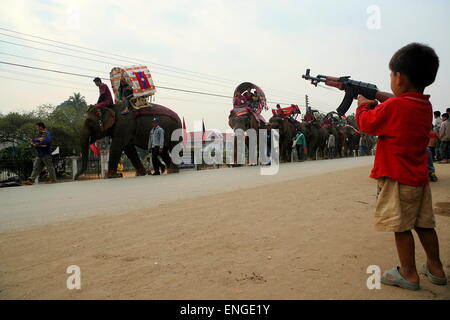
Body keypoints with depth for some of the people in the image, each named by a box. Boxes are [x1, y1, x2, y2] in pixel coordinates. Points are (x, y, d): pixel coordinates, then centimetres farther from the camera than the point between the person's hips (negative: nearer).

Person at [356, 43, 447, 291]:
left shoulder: (394, 106, -18)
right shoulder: (425, 106, 7)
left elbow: (366, 123, -6)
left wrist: (363, 105, 11)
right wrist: (375, 101, 19)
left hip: (398, 178, -8)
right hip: (419, 176, 8)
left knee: (401, 226, 2)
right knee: (424, 224, 17)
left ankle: (409, 274, 13)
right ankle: (435, 269, 30)